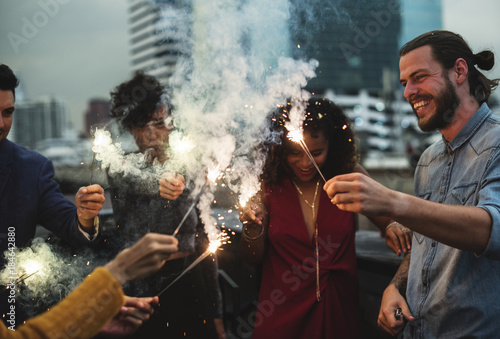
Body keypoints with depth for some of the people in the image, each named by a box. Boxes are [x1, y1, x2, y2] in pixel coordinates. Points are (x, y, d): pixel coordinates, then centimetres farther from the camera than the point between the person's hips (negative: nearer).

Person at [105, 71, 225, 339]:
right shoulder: (120, 168, 0)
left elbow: (203, 240, 10)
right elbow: (132, 183, -26)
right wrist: (157, 183, -50)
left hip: (189, 285, 3)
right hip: (142, 289, -2)